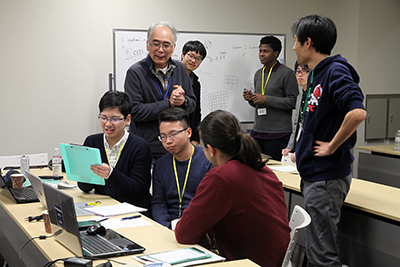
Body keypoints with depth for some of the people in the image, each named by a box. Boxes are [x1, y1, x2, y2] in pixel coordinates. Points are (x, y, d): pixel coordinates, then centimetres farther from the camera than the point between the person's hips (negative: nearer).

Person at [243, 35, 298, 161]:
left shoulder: (287, 73, -5)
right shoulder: (258, 74, 16)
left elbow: (293, 102, -12)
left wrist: (266, 99, -16)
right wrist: (251, 99, 2)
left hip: (278, 135, -6)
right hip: (257, 131, 6)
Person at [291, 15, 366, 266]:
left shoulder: (336, 71, -16)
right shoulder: (316, 73, 13)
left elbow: (358, 113, -30)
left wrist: (331, 147, -20)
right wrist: (301, 150, 15)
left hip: (327, 176, -10)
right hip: (314, 173, 10)